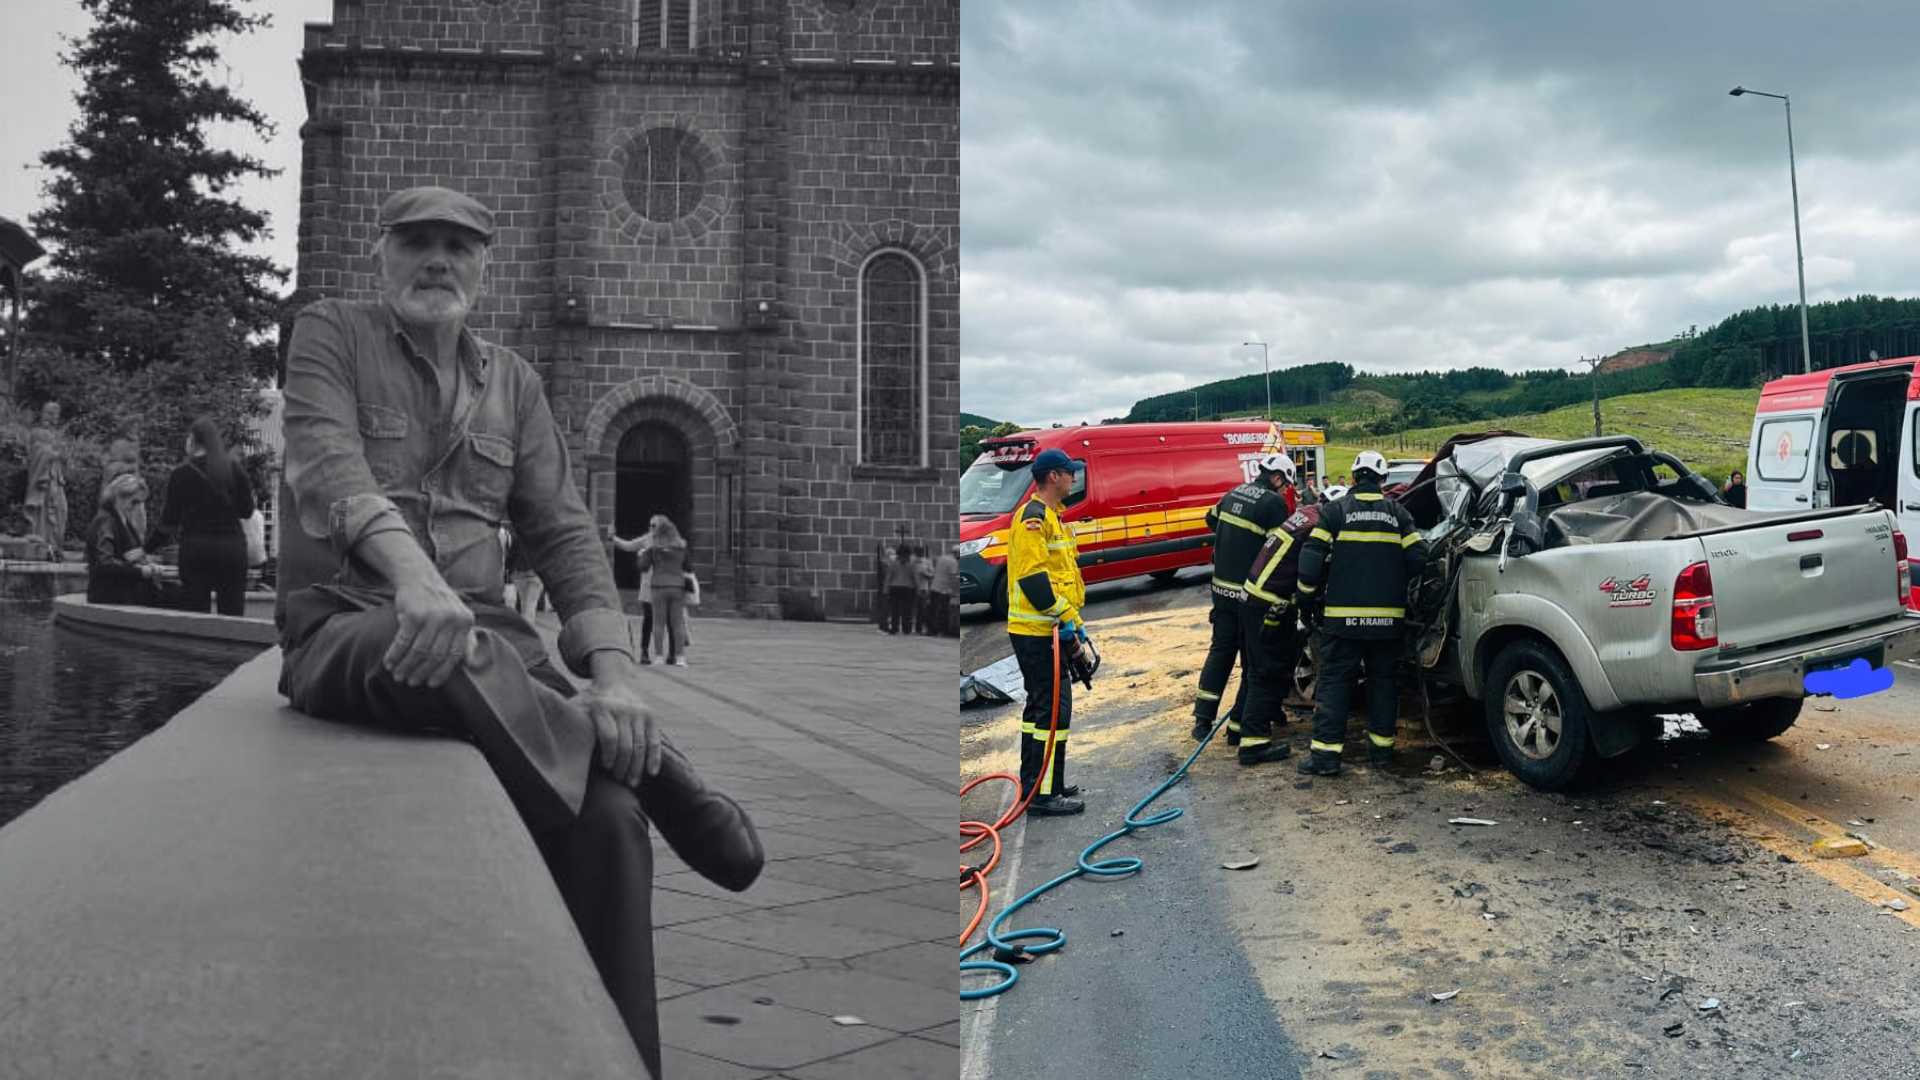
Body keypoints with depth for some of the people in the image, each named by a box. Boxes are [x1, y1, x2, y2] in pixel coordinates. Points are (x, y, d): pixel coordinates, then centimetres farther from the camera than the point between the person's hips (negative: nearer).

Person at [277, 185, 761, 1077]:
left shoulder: (513, 382, 16)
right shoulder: (330, 336, 6)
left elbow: (563, 533, 6)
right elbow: (328, 463, -15)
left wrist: (614, 676, -12)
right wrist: (411, 571, -37)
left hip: (484, 634, 3)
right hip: (346, 625, -3)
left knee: (609, 815, -24)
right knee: (454, 660, -41)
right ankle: (658, 773, -20)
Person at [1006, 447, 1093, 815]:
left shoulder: (1050, 515, 17)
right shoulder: (1033, 518, -16)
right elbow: (1033, 578, -23)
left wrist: (1071, 621, 20)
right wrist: (1065, 619, -19)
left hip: (1050, 632, 11)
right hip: (1038, 633, -11)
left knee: (1042, 706, 16)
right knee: (1052, 709, -8)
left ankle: (1038, 784, 25)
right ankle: (1042, 794, -4)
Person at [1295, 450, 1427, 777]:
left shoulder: (1335, 510, -1)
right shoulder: (1398, 512, 7)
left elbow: (1312, 557, -7)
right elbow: (1417, 558, 1)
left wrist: (1307, 598, 4)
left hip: (1343, 615, -2)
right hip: (1388, 615, 3)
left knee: (1334, 681, 1)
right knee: (1383, 680, 15)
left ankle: (1326, 752, -3)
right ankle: (1381, 747, 19)